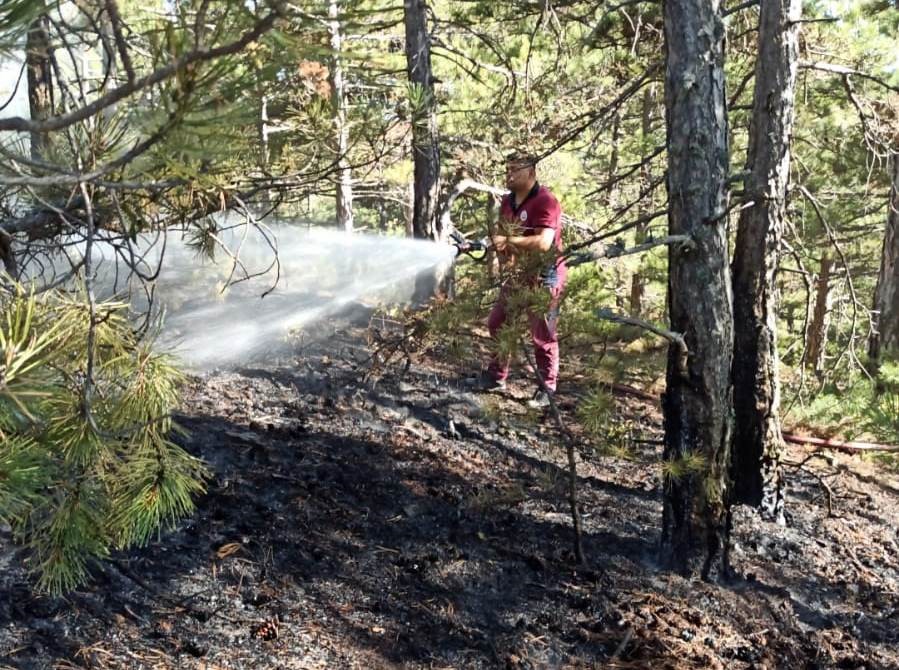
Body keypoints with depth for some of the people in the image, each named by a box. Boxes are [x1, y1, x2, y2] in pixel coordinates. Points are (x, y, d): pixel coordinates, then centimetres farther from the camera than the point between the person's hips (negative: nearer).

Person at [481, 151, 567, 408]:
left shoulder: (545, 202, -19)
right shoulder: (508, 201, 9)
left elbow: (543, 243, -30)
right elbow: (501, 233, 17)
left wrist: (509, 241, -24)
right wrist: (502, 252, -5)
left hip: (544, 277, -9)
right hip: (517, 275, 9)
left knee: (543, 336, -1)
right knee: (497, 324, 15)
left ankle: (546, 390, 9)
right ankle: (496, 377, 29)